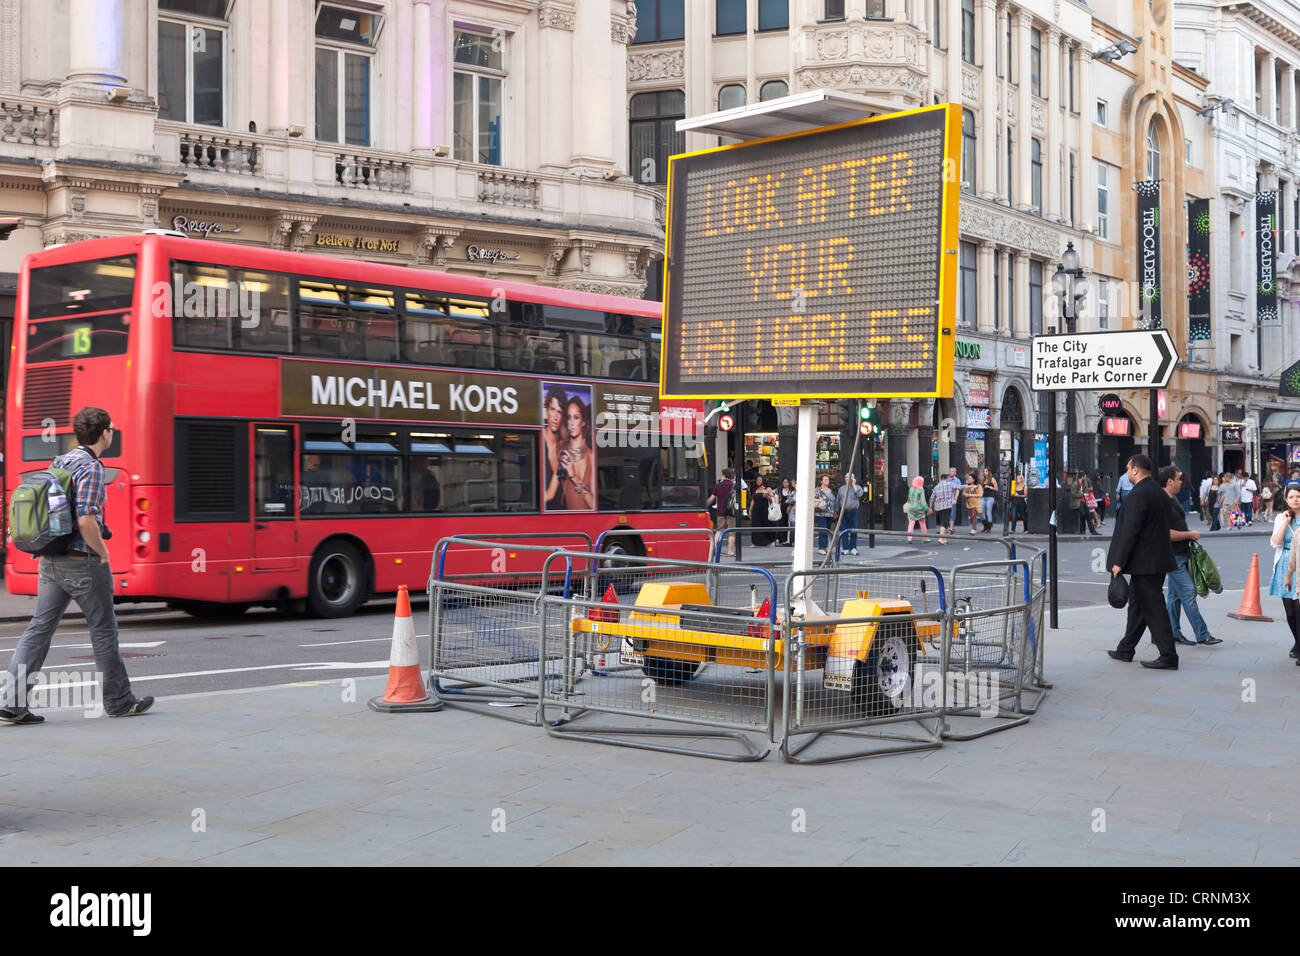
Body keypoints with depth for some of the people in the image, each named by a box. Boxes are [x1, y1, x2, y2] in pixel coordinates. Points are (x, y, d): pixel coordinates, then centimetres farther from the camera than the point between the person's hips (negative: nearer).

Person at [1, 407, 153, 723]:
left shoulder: (59, 463, 12)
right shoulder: (90, 467, -15)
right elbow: (85, 520, -25)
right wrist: (103, 553, -10)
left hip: (49, 562, 8)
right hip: (82, 563, -8)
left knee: (40, 627, 6)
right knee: (103, 629, 5)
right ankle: (119, 701, 16)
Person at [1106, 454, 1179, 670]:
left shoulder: (1138, 495, -17)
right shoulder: (1160, 493, 14)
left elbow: (1130, 531, -21)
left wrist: (1118, 562, -17)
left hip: (1145, 561, -10)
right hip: (1158, 560, 10)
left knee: (1153, 609, -6)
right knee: (1137, 604, 18)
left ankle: (1169, 657, -5)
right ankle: (1125, 650, 27)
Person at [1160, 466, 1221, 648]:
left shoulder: (1173, 499, 15)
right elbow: (1167, 534, -24)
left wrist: (1189, 538, 14)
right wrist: (1190, 535, -13)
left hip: (1181, 554, 10)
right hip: (1173, 556, -10)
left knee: (1175, 595, 13)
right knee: (1188, 594, -8)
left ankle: (1173, 633, 19)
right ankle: (1202, 635, -6)